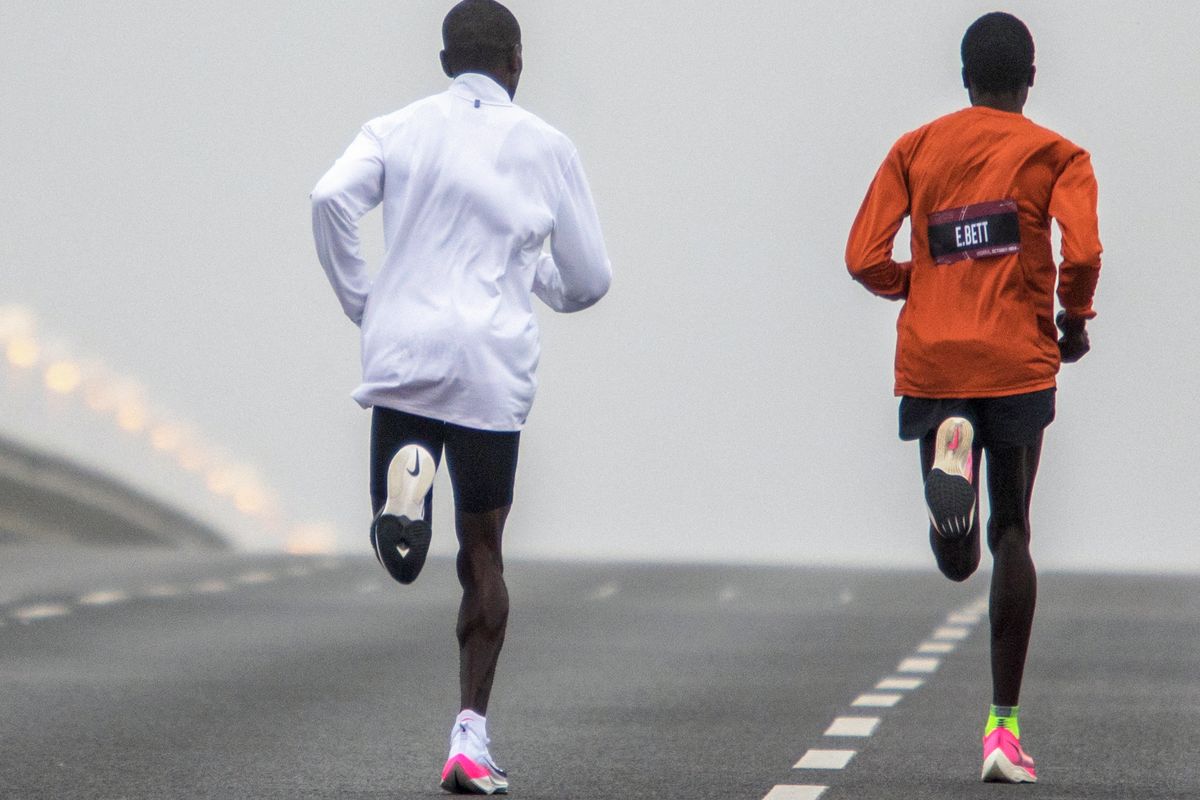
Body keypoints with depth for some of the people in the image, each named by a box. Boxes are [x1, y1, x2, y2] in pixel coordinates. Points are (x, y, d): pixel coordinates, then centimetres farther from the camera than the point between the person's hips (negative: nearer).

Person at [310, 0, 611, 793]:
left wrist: (360, 300, 2)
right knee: (482, 553, 9)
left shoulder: (397, 131, 9)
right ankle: (472, 734, 2)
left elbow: (332, 197, -11)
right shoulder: (547, 147, 8)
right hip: (494, 370, 0)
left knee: (398, 555, 6)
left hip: (402, 356, 0)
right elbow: (589, 281, 10)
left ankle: (406, 482, -28)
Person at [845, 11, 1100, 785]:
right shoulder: (1056, 156, 2)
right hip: (1018, 363, -2)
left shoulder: (915, 150, 10)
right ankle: (1004, 723, 2)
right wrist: (1074, 321, 4)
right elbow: (1082, 252, -14)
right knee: (1012, 534, 9)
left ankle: (949, 449, -30)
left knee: (959, 560, 5)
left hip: (931, 364, 2)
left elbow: (865, 259, 2)